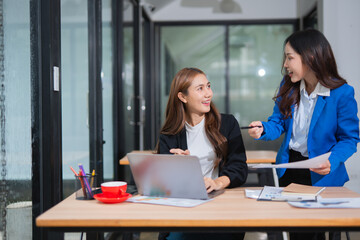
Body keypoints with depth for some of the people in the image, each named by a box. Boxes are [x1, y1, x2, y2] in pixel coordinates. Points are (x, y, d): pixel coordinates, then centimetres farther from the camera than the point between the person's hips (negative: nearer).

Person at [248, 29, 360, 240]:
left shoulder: (342, 93, -19)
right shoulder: (288, 87, -3)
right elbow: (279, 122, 1)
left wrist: (332, 161, -31)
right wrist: (263, 129, -22)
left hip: (321, 175, -5)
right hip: (289, 167, 5)